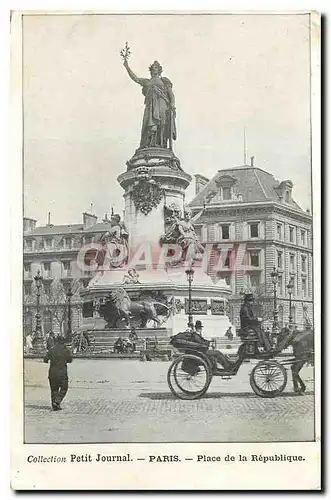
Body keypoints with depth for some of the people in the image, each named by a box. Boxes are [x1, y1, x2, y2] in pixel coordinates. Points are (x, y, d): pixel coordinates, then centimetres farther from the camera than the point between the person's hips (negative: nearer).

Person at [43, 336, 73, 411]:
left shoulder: (51, 350, 0)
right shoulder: (65, 350, -4)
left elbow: (45, 360, -3)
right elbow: (70, 360, 8)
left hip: (52, 372, 3)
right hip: (62, 372, -3)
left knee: (54, 389, 11)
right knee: (64, 388, 11)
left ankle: (54, 406, 9)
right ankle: (57, 401, -7)